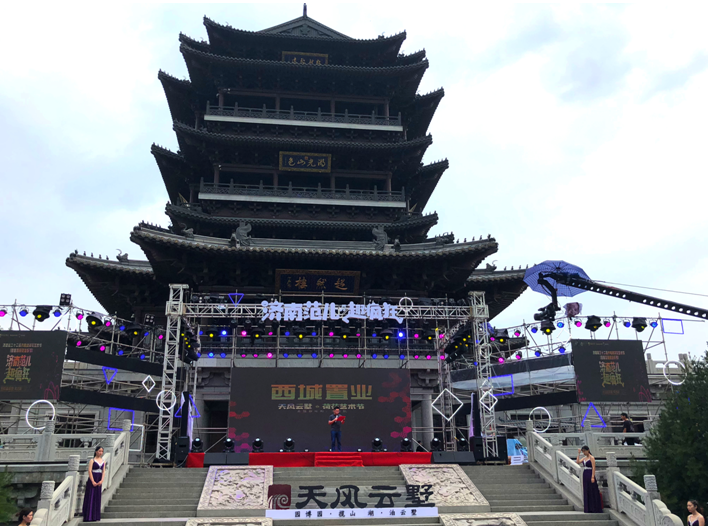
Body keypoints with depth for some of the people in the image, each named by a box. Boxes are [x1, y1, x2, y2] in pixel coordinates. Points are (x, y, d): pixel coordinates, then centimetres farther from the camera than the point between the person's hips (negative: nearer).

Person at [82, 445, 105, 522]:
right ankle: (88, 516, -2)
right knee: (90, 497, -5)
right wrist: (93, 481, -17)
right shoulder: (92, 460, -5)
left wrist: (101, 480, -9)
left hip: (99, 481, 5)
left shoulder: (103, 461, 10)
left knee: (97, 498, 6)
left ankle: (95, 516, 11)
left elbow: (103, 471, 5)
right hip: (92, 480, -5)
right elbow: (89, 471, -11)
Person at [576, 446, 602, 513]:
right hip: (585, 475, 7)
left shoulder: (591, 458, -8)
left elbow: (593, 468, -13)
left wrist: (592, 477, -19)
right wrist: (579, 453, 3)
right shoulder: (584, 458, 13)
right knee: (586, 492, 7)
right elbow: (577, 461, 3)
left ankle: (595, 509, 2)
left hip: (590, 475, -7)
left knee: (592, 492, -3)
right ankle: (589, 509, 12)